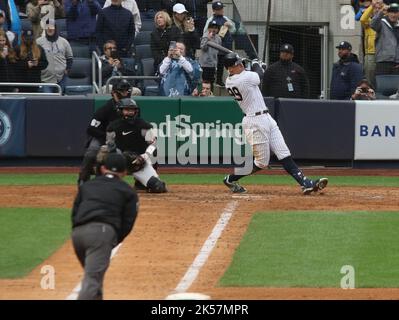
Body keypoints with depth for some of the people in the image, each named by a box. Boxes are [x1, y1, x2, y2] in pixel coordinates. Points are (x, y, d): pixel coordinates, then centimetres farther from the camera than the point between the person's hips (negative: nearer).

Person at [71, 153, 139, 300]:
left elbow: (74, 213, 20)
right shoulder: (128, 192, 17)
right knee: (92, 278, -15)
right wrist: (114, 241, 18)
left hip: (77, 233, 5)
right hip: (102, 231, -5)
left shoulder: (86, 185, 28)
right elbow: (127, 223, 7)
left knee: (93, 273, 25)